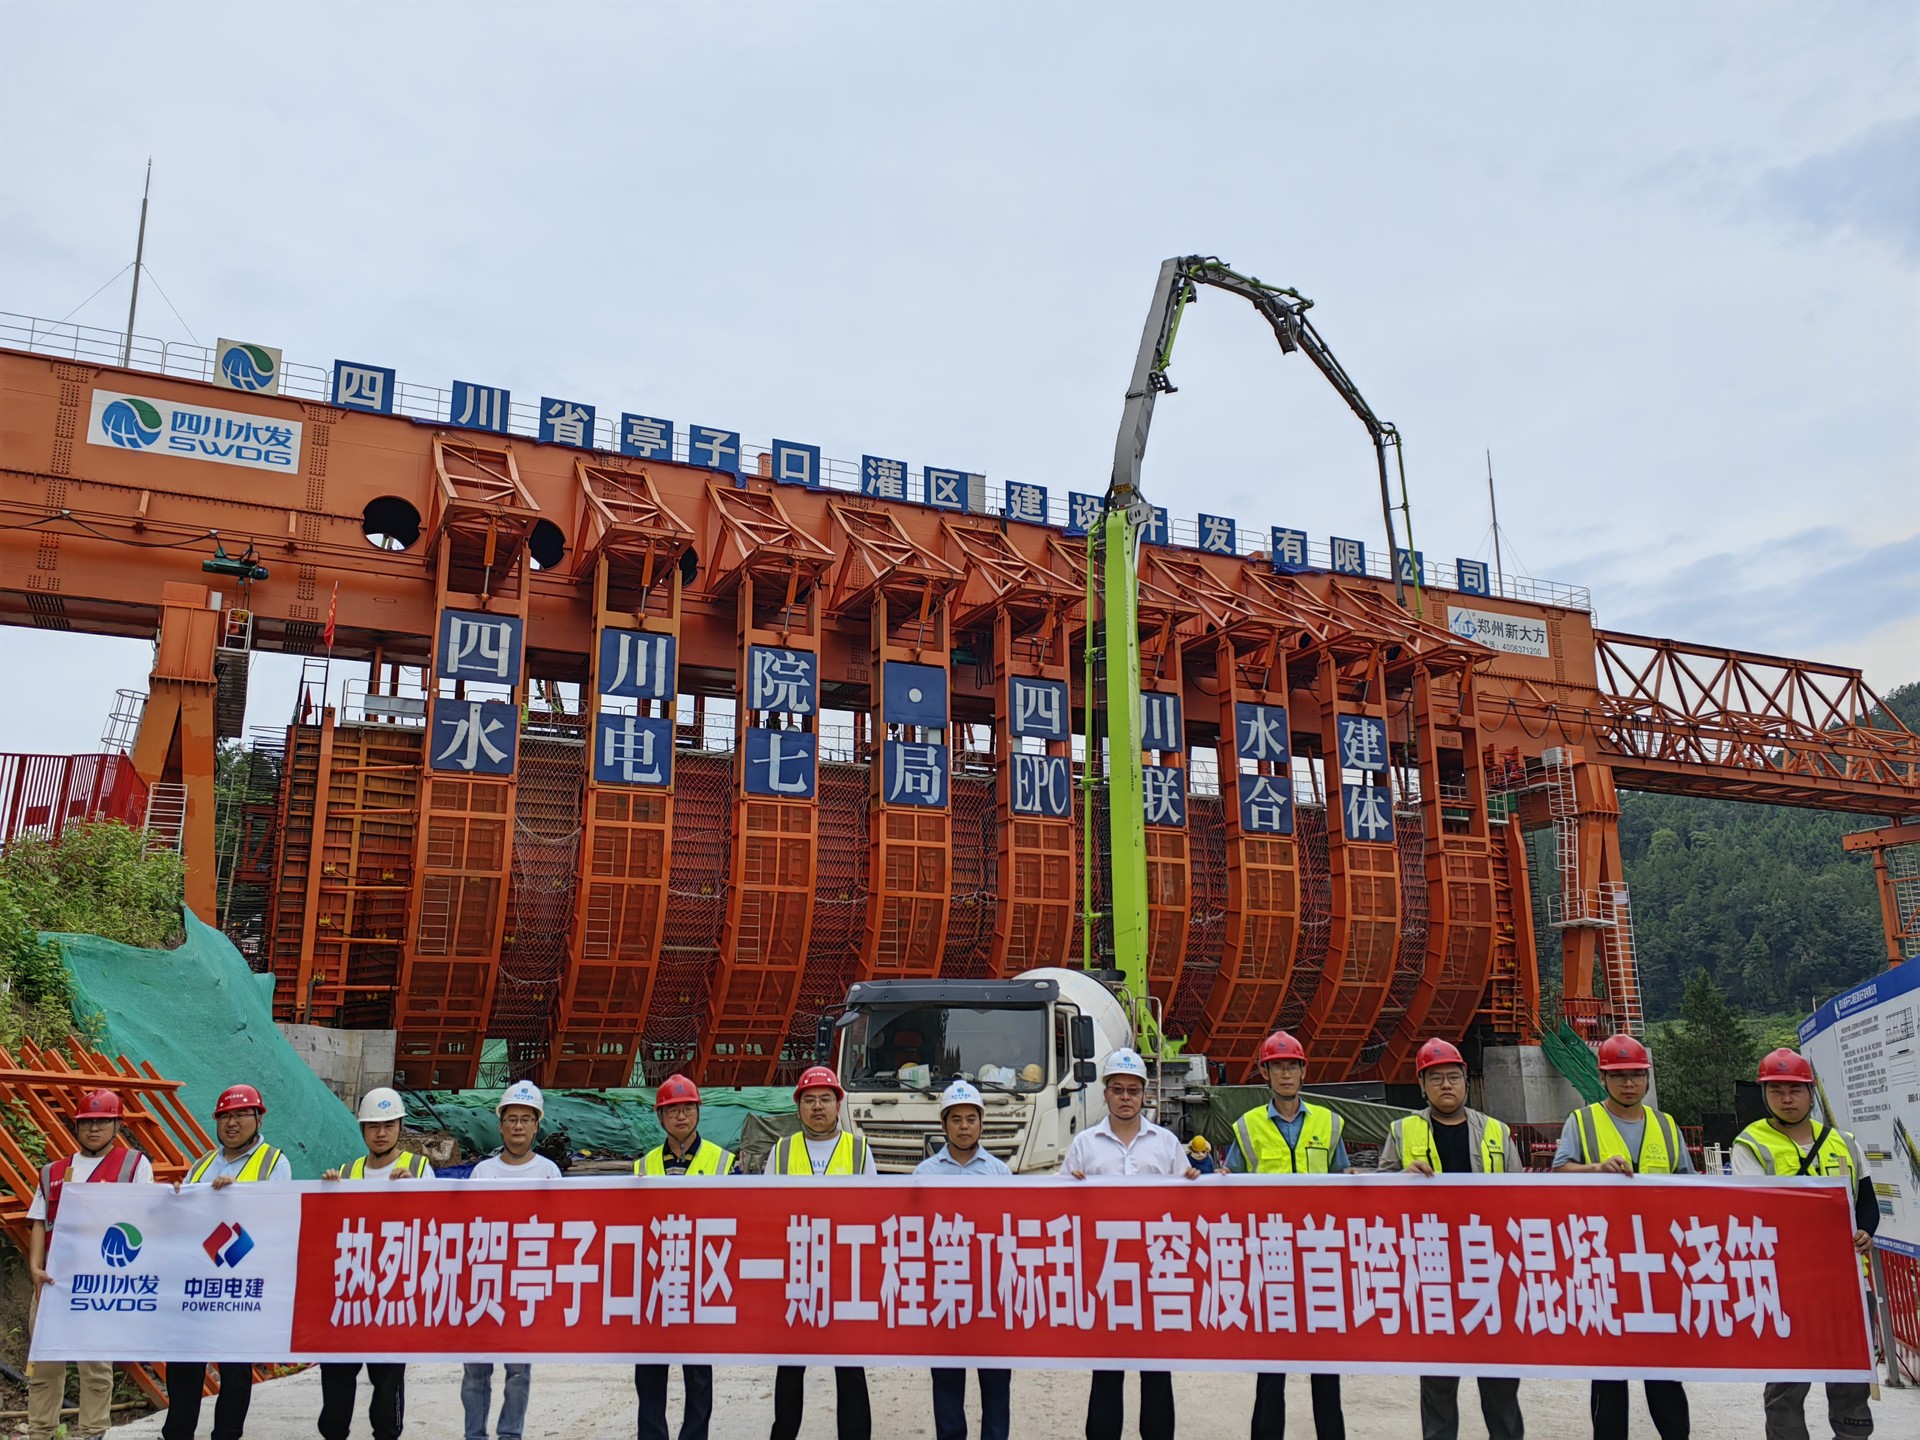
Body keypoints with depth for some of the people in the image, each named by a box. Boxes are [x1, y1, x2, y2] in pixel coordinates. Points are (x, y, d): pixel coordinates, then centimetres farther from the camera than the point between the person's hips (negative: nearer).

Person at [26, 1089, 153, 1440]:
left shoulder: (134, 1164, 2)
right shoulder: (53, 1171, 15)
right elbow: (40, 1224, 9)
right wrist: (36, 1268, -6)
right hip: (53, 1279, 4)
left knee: (96, 1363, 2)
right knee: (43, 1361, 8)